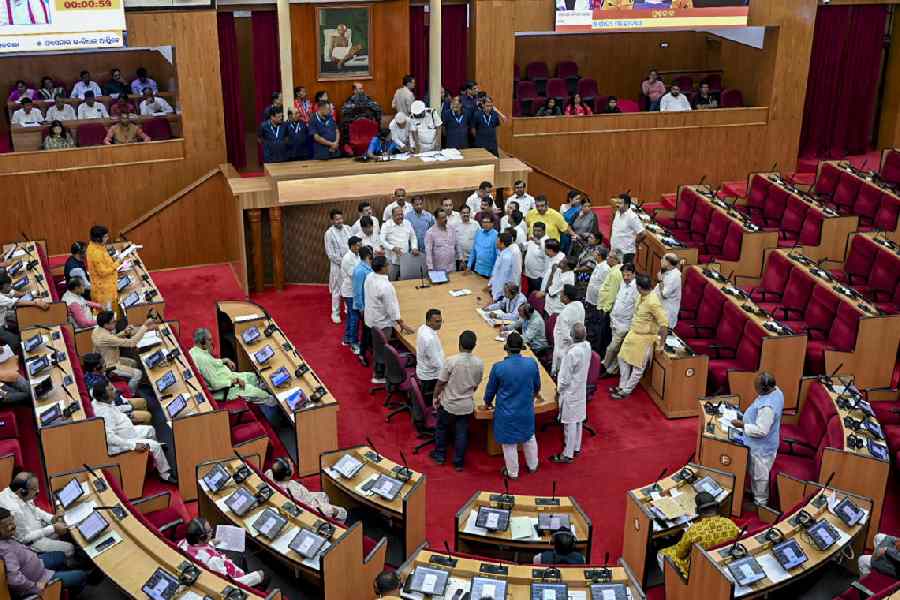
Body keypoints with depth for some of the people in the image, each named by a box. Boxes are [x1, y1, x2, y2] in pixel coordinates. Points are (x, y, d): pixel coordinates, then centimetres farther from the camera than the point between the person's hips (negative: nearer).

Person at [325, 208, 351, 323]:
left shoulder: (347, 229, 1)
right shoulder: (329, 233, -13)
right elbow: (330, 254, -12)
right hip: (337, 265, -5)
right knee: (337, 290, 5)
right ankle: (335, 313, 17)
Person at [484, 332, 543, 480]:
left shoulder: (498, 367, -22)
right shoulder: (532, 363, -14)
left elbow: (490, 389, -5)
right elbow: (537, 385, 6)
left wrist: (488, 403, 16)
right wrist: (535, 394, 30)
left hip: (507, 414, -3)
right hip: (527, 411, 3)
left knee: (509, 444, 15)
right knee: (529, 438, 26)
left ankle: (512, 473, 32)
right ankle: (532, 466, 44)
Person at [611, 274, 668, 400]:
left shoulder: (652, 302, -30)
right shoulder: (641, 296, -4)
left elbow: (664, 323, -28)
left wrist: (661, 343, -23)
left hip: (645, 338, -9)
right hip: (633, 333, 9)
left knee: (638, 367, 6)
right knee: (623, 358, 17)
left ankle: (626, 391, 18)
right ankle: (622, 386, 30)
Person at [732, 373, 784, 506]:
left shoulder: (767, 407, -38)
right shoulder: (776, 390, -8)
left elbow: (761, 430, -31)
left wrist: (742, 425, -22)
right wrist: (749, 417, 9)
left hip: (761, 447, -9)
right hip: (761, 444, 9)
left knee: (759, 474, 13)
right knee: (755, 472, 28)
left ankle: (760, 502, 33)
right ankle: (756, 494, 48)